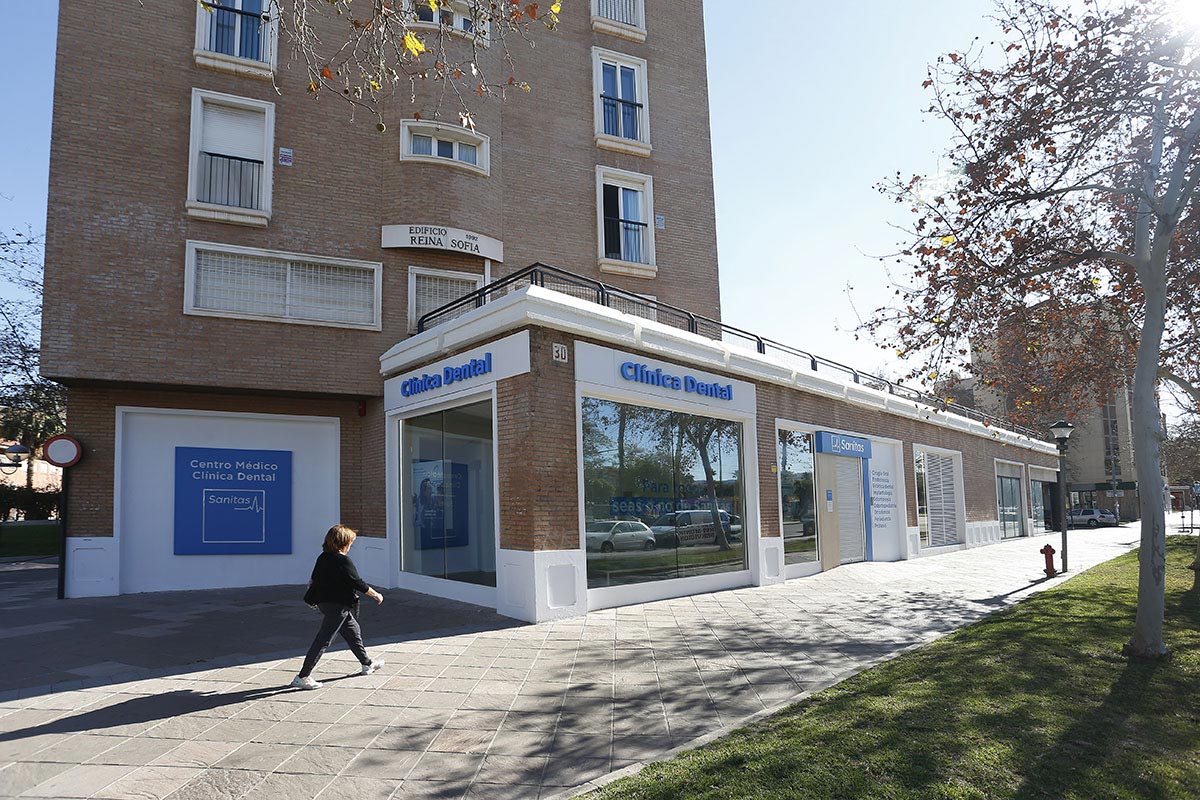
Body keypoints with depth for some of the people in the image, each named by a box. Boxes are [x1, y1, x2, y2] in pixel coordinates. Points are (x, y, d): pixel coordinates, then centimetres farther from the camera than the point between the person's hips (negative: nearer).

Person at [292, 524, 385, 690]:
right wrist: (376, 595, -4)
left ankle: (367, 663, 34)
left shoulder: (322, 558, 5)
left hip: (325, 601, 10)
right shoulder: (343, 561, -19)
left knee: (353, 632, 20)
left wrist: (314, 599, 28)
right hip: (337, 606, -10)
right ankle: (303, 676, -2)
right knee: (323, 640, -5)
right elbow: (358, 583, -16)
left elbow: (314, 579, 14)